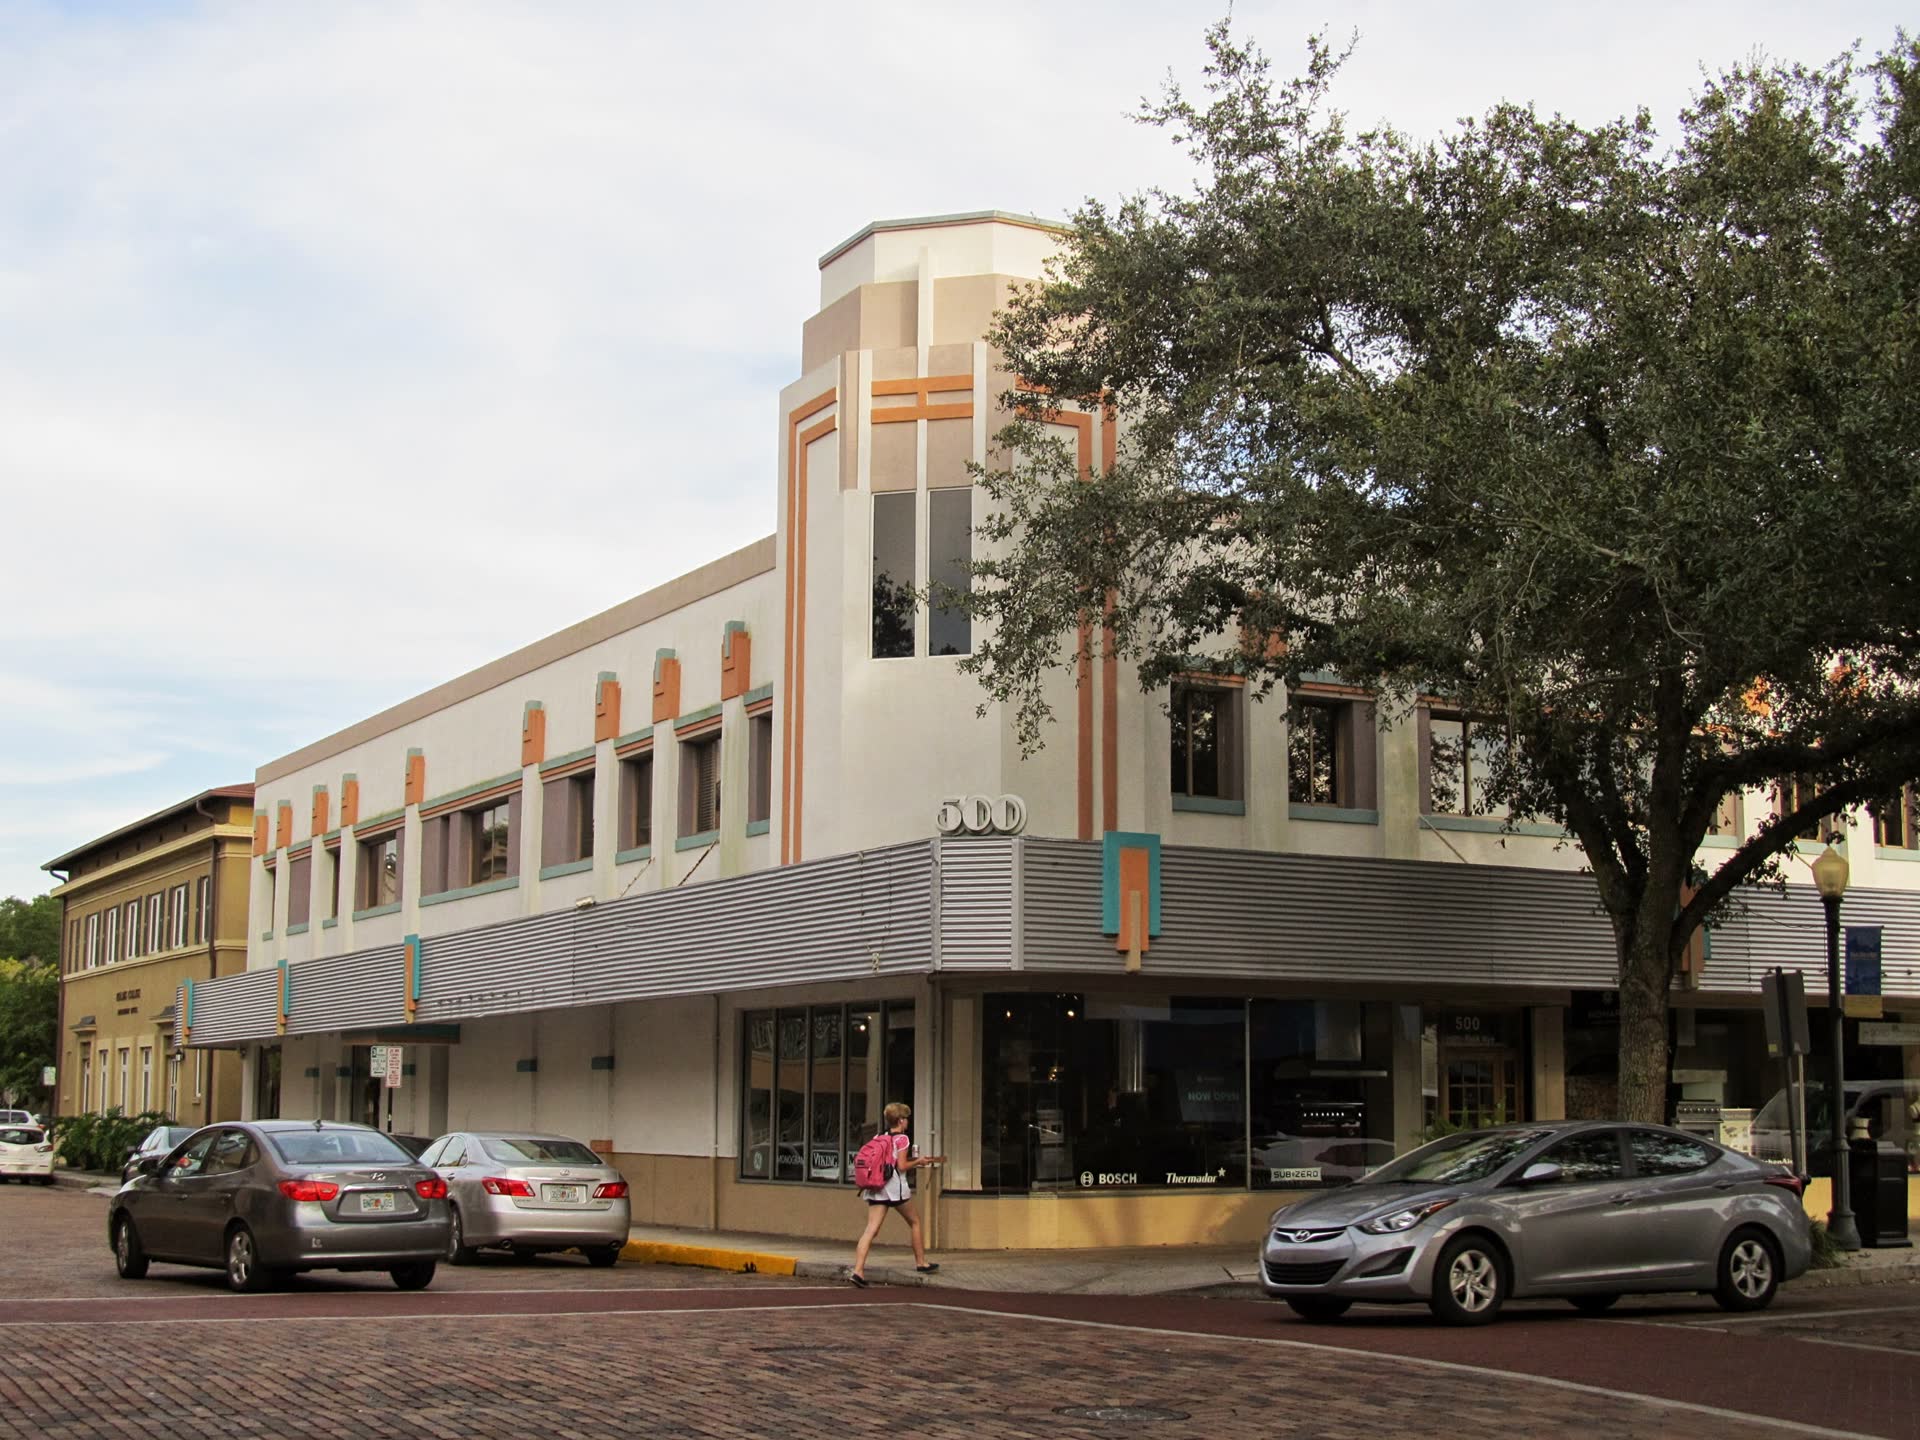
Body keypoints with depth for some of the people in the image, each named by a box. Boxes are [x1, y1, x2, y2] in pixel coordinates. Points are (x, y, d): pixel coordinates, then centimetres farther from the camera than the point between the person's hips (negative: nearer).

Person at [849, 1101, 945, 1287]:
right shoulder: (902, 1139, -5)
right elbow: (901, 1166, -12)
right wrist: (918, 1161, 6)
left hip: (876, 1188, 5)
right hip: (895, 1186, -5)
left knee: (871, 1229, -5)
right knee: (914, 1222, 18)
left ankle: (858, 1270, -19)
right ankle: (921, 1263, 25)